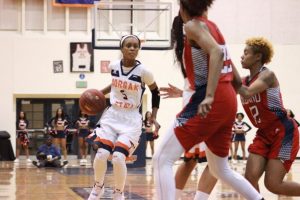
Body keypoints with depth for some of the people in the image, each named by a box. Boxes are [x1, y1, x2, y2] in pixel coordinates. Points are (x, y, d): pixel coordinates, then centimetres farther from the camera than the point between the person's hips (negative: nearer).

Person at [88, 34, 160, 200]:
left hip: (131, 120, -3)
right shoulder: (113, 66, -2)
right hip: (111, 115, 3)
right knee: (101, 155, -12)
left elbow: (155, 92, 3)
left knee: (118, 158, -19)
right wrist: (100, 93, 8)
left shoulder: (143, 71, -13)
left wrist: (154, 118, -3)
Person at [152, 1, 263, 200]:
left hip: (212, 102, -9)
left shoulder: (193, 26, -6)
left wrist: (209, 96, -30)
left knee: (162, 159, -10)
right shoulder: (211, 25, 19)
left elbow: (216, 53, -23)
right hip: (228, 99, 9)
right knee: (220, 169, 23)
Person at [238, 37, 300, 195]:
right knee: (250, 178, -9)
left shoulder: (267, 75, -15)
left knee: (273, 184, -12)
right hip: (264, 134, 7)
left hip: (284, 132, -7)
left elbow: (247, 93, -32)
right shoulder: (245, 81, 8)